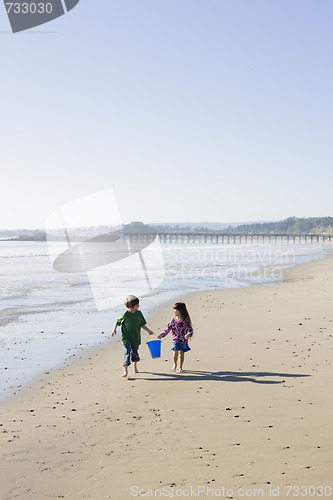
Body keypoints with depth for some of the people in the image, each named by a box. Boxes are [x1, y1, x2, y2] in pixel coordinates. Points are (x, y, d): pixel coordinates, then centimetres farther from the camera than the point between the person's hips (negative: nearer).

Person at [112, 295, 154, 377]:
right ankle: (125, 370, -17)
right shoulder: (125, 315, -16)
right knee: (127, 353, -14)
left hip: (136, 338, 4)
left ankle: (135, 366, 40)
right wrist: (114, 330, 1)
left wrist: (148, 330, -2)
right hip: (126, 339, -4)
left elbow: (142, 324, 6)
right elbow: (118, 321, -1)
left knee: (135, 352, 17)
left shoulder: (139, 313, -4)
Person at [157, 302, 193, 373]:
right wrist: (161, 335, -9)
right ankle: (175, 364, 17)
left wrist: (189, 334, -31)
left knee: (181, 354, 9)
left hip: (184, 341, -1)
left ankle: (180, 367, 28)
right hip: (176, 340, 1)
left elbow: (190, 329, -10)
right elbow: (168, 329, 1)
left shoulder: (186, 320, -12)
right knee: (175, 354, -11)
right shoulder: (173, 320, -5)